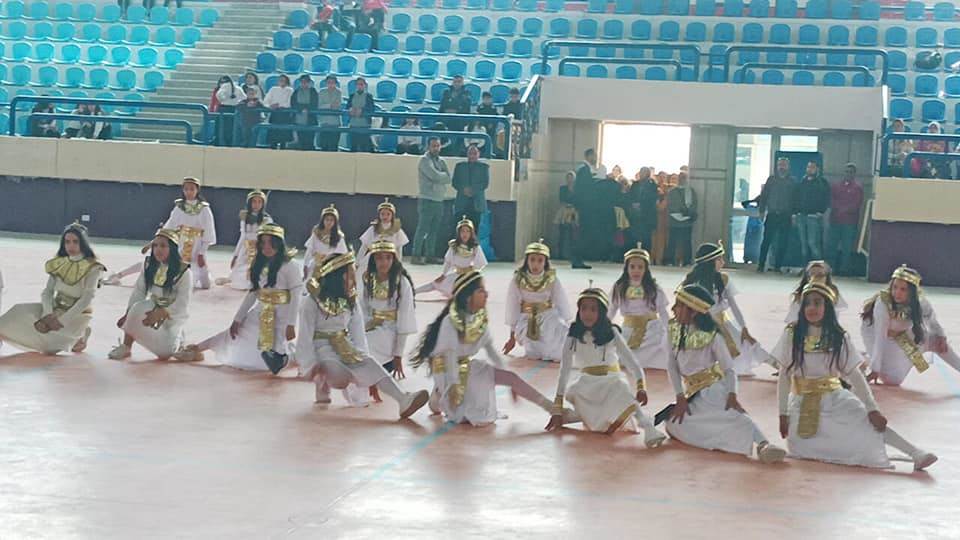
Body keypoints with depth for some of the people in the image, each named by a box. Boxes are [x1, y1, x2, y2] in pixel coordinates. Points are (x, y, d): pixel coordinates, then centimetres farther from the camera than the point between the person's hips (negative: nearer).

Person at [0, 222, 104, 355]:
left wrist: (62, 320, -25)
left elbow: (86, 299, -21)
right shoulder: (59, 263, 0)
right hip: (56, 308, 5)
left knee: (48, 347, -20)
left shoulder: (92, 268, -17)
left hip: (78, 314, -5)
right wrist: (48, 314, -21)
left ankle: (80, 334, 4)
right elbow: (47, 292, -2)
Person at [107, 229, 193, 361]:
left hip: (173, 313, -3)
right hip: (154, 307, 3)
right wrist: (128, 313, -16)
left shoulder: (183, 271, -19)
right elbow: (139, 291, -5)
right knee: (137, 309, -32)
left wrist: (160, 313, -33)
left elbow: (181, 303, -21)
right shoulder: (149, 266, -3)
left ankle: (175, 338, 21)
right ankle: (125, 347, -14)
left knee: (164, 353, -15)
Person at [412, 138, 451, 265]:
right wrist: (444, 175, 0)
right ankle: (416, 255, -6)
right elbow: (435, 176, -18)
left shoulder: (441, 161, 17)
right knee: (422, 229, -8)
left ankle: (429, 255, 13)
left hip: (439, 200, 7)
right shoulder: (425, 160, -5)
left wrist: (440, 176, -10)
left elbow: (449, 179, 5)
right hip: (427, 200, -7)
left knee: (434, 230, 9)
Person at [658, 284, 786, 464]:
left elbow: (729, 369, -9)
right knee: (674, 426, -17)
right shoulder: (674, 331, 3)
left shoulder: (712, 336, -9)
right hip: (694, 396, 6)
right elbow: (672, 366, 2)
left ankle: (763, 444, -56)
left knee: (734, 414, -34)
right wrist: (681, 398, -8)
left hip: (715, 391, -6)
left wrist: (732, 395, -27)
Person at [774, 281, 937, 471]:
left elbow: (854, 374, -2)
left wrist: (872, 409, -10)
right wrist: (783, 414, -2)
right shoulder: (792, 334, -7)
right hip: (802, 403, 0)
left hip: (834, 397, 0)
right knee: (803, 451, -19)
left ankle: (916, 454, -26)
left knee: (871, 423, -21)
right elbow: (784, 376, -2)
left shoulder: (839, 337, -4)